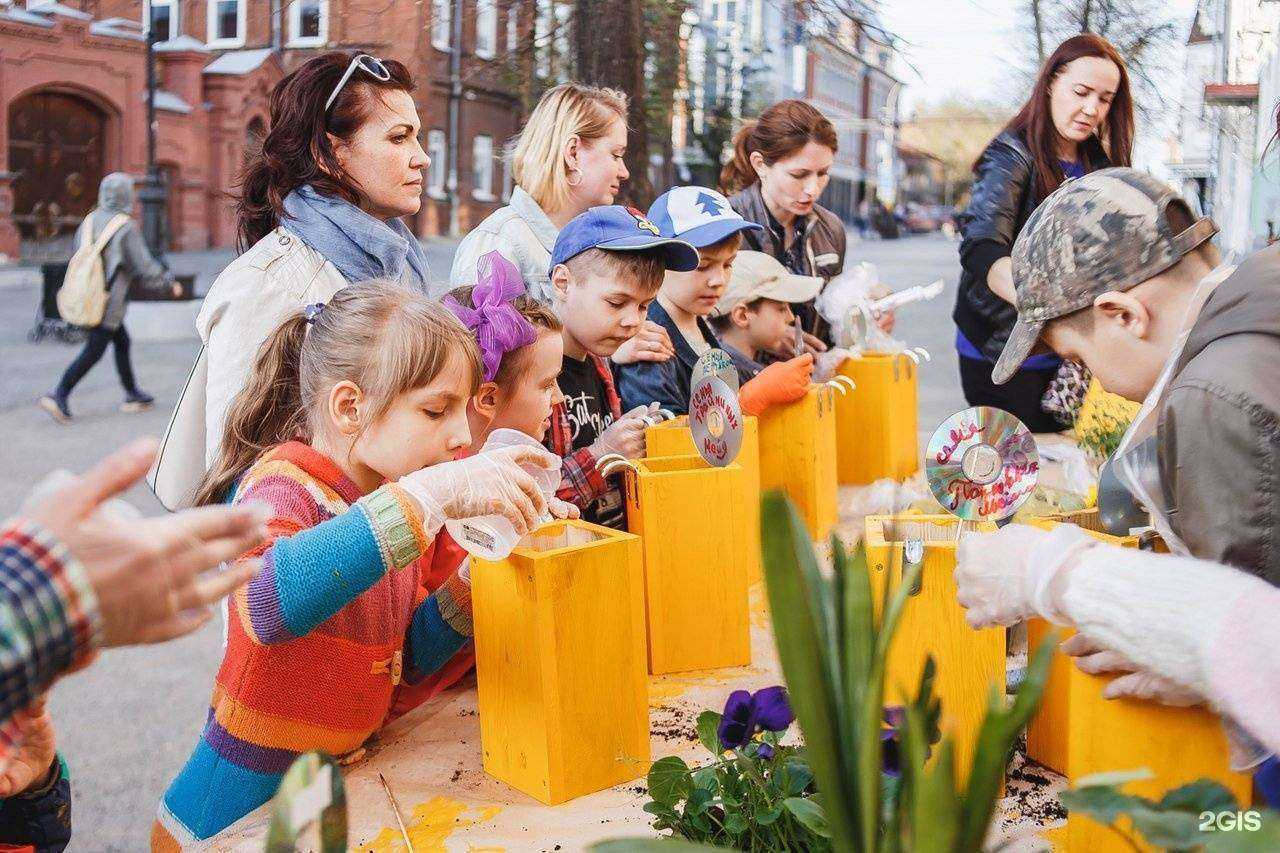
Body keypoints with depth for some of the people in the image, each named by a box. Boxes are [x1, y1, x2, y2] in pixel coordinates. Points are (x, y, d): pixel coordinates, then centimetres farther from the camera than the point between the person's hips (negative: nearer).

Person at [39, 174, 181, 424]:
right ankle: (59, 395, -8)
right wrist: (170, 283, 3)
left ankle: (133, 395, 25)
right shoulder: (127, 227, -14)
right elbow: (144, 266, -12)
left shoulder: (90, 220, 7)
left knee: (122, 342, 18)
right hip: (110, 299, -8)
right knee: (93, 351, -3)